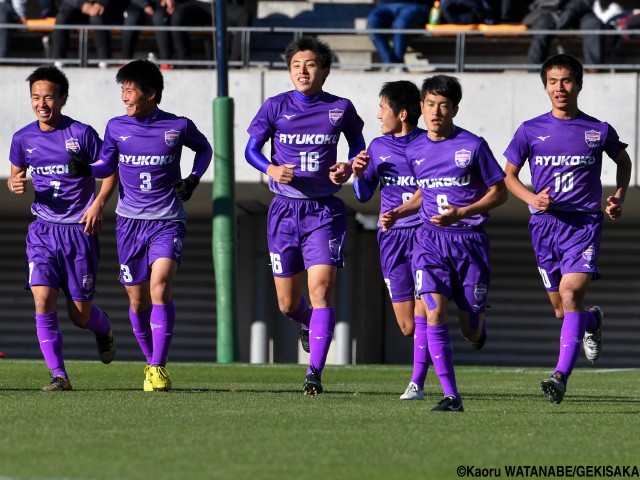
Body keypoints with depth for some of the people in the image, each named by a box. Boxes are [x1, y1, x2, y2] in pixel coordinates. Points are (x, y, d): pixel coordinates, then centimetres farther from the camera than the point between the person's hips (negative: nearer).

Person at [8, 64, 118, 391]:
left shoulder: (82, 134, -8)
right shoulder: (23, 138, 2)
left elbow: (109, 171, 0)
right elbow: (15, 176, 16)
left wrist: (97, 205, -15)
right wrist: (15, 185, -8)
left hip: (79, 229, -2)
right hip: (43, 229, 2)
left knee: (80, 314, 3)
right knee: (43, 300, -16)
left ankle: (104, 331, 40)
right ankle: (58, 375, -11)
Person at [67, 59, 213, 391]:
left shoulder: (178, 127, -3)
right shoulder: (116, 127, 2)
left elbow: (204, 148, 16)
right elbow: (107, 164, 14)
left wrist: (194, 178, 0)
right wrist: (84, 169, -7)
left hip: (167, 220, -3)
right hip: (130, 221, 3)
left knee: (160, 287, -21)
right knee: (138, 300, 5)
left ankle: (159, 368, -17)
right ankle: (151, 361, 26)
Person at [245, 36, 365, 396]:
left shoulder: (341, 109, 0)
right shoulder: (276, 107, 0)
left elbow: (357, 143, 15)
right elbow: (251, 149, 5)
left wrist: (349, 168, -6)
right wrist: (271, 169, -15)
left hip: (325, 210, -1)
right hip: (285, 208, 1)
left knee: (321, 287, -18)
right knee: (287, 304, 7)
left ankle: (315, 372, -17)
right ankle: (309, 324, 44)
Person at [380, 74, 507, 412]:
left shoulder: (473, 146, -6)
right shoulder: (414, 151, 7)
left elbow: (499, 192, -2)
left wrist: (461, 213, -14)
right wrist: (398, 213, 8)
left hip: (470, 240, -2)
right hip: (430, 240, 2)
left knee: (470, 331, 1)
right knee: (434, 316, -17)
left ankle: (478, 324, 41)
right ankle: (451, 397, -14)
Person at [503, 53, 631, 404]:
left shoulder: (598, 131, 2)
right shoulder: (530, 131, 3)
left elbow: (623, 161, 21)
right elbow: (509, 175, 12)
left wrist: (618, 197, 5)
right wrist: (532, 198, -8)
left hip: (585, 222, -2)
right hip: (545, 226, 2)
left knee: (571, 293, -22)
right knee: (562, 309, 8)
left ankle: (561, 376, -27)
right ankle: (593, 321, 45)